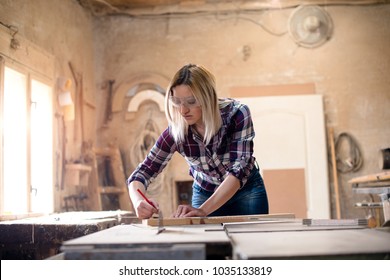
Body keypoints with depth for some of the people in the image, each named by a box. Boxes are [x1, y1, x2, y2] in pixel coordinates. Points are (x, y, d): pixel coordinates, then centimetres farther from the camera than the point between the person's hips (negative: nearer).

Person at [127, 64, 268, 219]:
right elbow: (142, 173, -19)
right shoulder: (176, 130, -23)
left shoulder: (236, 114, -27)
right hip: (205, 193, 1)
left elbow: (239, 169, -33)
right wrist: (139, 202, -42)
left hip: (246, 190, -1)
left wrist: (203, 210, -45)